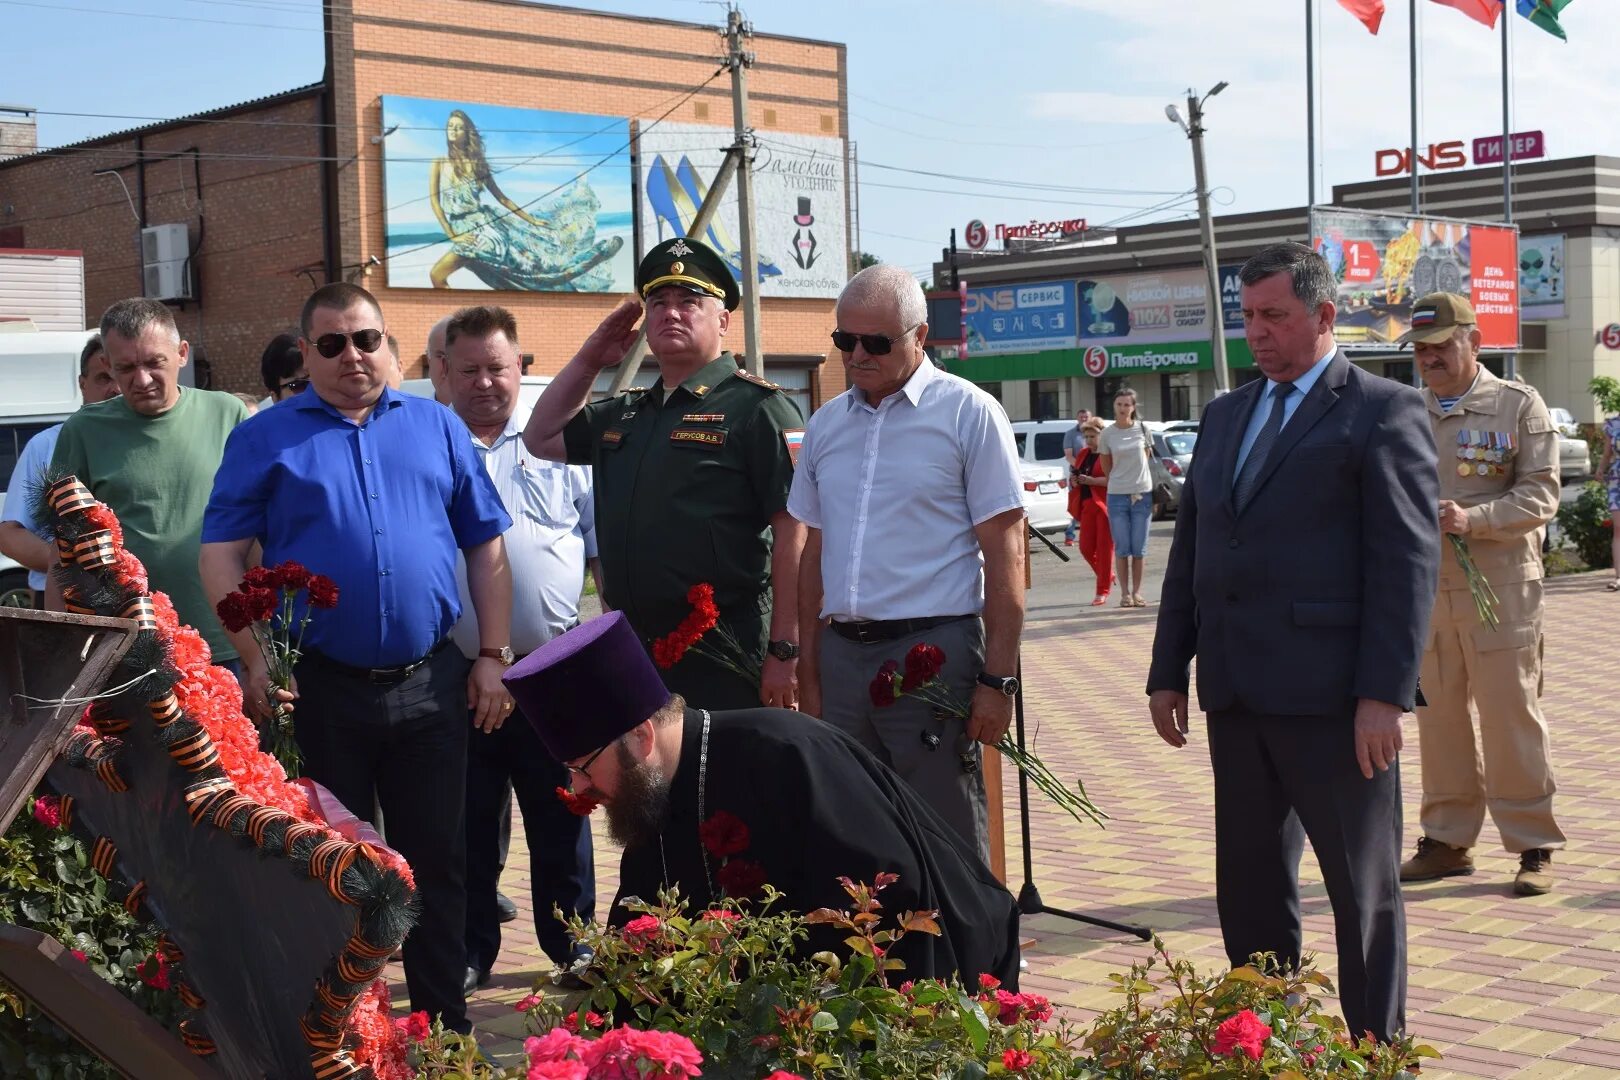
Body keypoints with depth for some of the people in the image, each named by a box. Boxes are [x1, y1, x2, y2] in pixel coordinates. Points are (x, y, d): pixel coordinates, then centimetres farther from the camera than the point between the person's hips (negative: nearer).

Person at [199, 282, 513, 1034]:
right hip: (320, 688, -2)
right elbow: (221, 555, -2)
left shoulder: (438, 427, 8)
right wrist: (256, 664, -11)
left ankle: (445, 1022, 22)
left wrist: (493, 656, 3)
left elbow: (486, 547, 10)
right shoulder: (265, 439, 1)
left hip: (430, 685, 2)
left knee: (437, 861, 10)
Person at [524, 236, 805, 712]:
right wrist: (590, 358, 17)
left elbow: (792, 531, -13)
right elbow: (542, 438, 29)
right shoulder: (624, 415, 18)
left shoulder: (756, 406, -7)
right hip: (631, 652, 7)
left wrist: (784, 652, -18)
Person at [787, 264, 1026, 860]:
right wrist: (808, 672, 12)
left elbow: (1003, 553, -5)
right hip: (842, 654, 5)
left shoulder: (968, 413, -2)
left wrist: (998, 679, -10)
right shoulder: (826, 425, 13)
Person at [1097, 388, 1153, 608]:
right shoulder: (1106, 435, 0)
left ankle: (1136, 592, 10)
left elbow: (1146, 457, 13)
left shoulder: (1143, 429, 2)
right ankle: (1124, 593, 6)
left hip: (1142, 494, 0)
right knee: (1122, 548, 0)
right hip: (1117, 496, 0)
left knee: (1139, 548, 2)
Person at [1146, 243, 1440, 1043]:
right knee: (1248, 885, 13)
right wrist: (1169, 671, 11)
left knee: (1362, 886, 4)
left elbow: (1408, 560, -11)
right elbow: (1189, 548, 17)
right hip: (1237, 695, 7)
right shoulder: (1226, 415, 16)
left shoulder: (1384, 412, -5)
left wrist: (1384, 692, -17)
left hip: (1330, 698, -7)